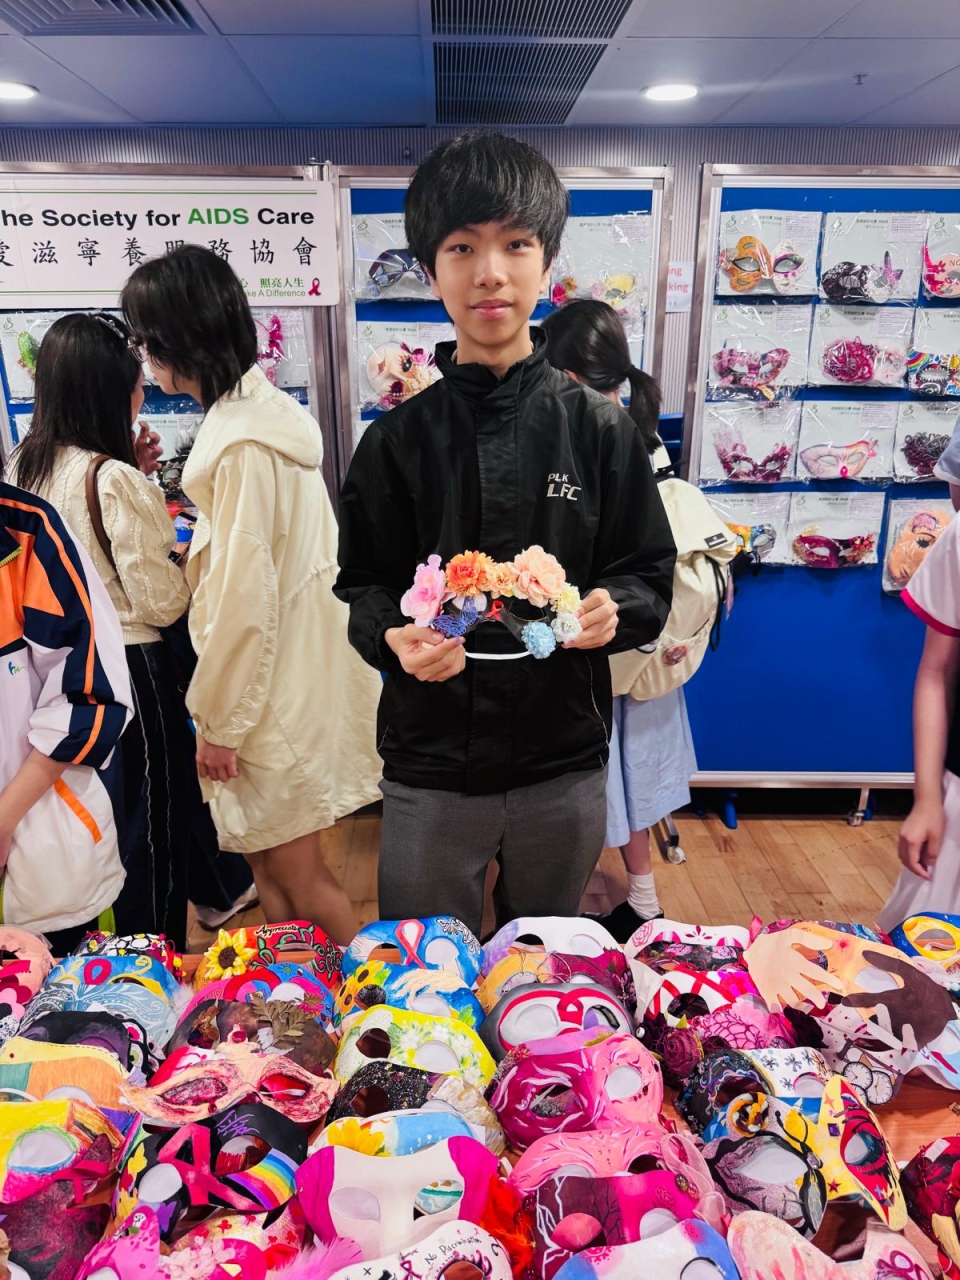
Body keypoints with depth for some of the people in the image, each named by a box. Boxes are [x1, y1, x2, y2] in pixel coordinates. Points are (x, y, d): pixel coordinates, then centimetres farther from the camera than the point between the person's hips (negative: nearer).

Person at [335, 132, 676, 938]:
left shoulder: (598, 428, -2)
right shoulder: (398, 439, -2)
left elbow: (650, 577, 1)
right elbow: (364, 586, 0)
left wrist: (610, 609, -21)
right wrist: (395, 637, -21)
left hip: (565, 769, 1)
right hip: (428, 770, 0)